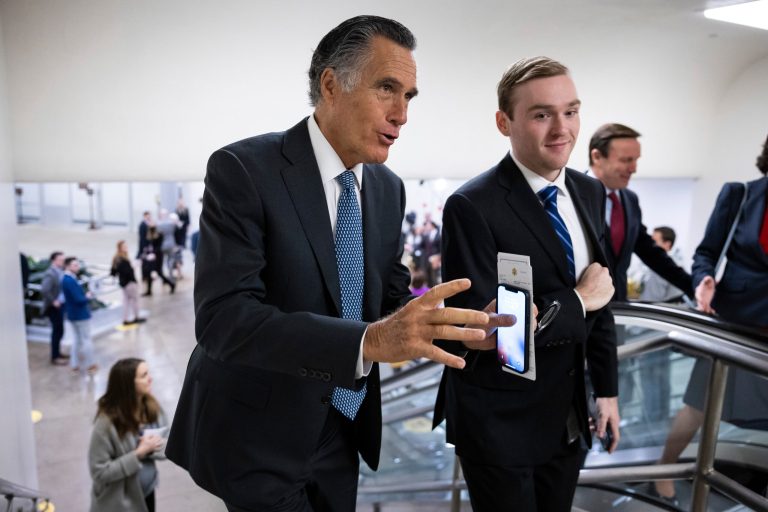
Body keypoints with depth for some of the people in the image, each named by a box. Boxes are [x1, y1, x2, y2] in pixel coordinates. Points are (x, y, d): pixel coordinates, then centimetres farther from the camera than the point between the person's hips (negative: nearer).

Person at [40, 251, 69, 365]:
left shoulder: (60, 271, 3)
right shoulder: (50, 273, -22)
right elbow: (44, 290, -31)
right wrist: (53, 301, -21)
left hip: (61, 304, 8)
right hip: (54, 307, -8)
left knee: (59, 330, 19)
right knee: (57, 331, 0)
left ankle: (57, 353, 34)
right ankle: (54, 357, 12)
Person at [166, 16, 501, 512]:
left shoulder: (388, 188, 2)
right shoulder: (244, 169, -19)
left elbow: (392, 295, 5)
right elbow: (222, 318, -28)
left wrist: (464, 324, -15)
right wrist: (370, 340, -40)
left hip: (340, 430, 6)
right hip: (256, 436, -6)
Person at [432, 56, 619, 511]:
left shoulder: (589, 193, 2)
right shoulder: (473, 207, -21)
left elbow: (600, 296, 9)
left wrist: (607, 388, 10)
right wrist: (577, 302, -17)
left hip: (569, 417, 6)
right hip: (499, 423, -6)